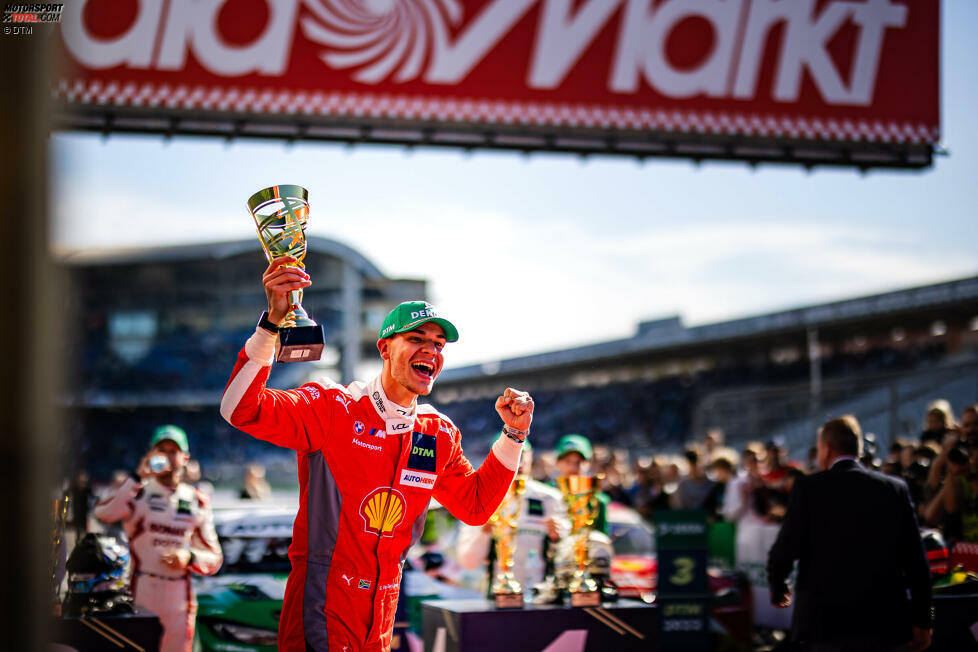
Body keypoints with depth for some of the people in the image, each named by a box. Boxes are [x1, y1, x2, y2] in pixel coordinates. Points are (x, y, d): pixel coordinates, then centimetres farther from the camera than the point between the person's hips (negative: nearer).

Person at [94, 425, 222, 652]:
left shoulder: (197, 501, 11)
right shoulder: (138, 493, 1)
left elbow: (214, 559, 12)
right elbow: (103, 513, -22)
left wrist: (189, 557, -8)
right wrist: (138, 478, -22)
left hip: (179, 598, 3)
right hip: (139, 595, -3)